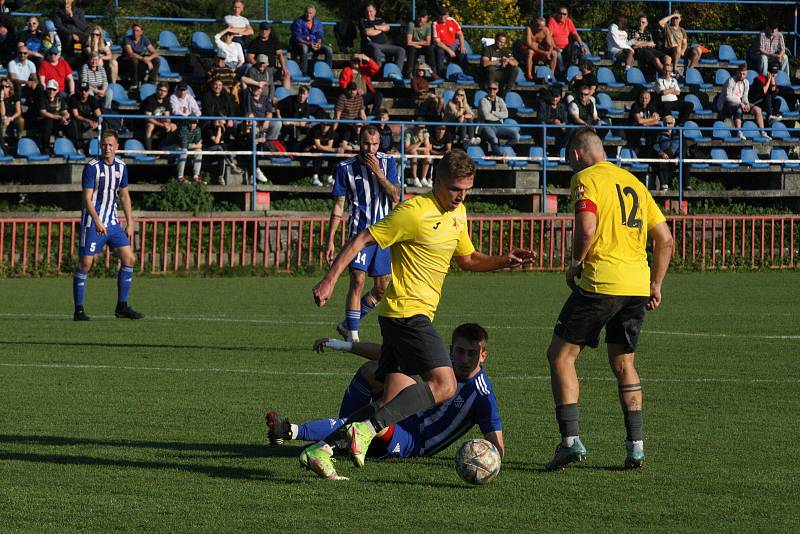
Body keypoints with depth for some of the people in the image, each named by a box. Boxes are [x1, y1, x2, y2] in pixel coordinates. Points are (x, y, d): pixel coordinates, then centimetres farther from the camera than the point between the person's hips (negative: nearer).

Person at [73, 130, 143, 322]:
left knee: (129, 259, 0)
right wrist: (97, 222, -28)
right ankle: (79, 311, -1)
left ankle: (122, 307, 8)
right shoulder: (92, 167, -12)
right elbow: (87, 198, -17)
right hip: (92, 223, -6)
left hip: (112, 222, 6)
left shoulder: (121, 166, 6)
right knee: (85, 263, -8)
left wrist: (130, 223, 12)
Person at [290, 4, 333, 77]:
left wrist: (318, 43, -18)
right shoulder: (298, 22, -7)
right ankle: (303, 73, -41)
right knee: (304, 48, -40)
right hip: (301, 44, -5)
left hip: (314, 44, 5)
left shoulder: (318, 22, 9)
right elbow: (297, 38, -14)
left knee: (329, 50, -17)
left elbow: (320, 35, 6)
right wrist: (308, 44, -26)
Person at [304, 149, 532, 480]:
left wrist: (504, 261, 9)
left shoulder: (458, 213, 14)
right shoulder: (415, 213, -13)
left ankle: (321, 449, 2)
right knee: (444, 385, -21)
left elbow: (466, 259, 26)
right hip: (407, 312, -9)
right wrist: (330, 280, -16)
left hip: (417, 315, 9)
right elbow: (361, 240, -10)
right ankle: (367, 428, -24)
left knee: (392, 405, 3)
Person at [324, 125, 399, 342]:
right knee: (358, 281, -16)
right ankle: (352, 335, -13)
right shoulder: (346, 167, -1)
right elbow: (338, 205, 2)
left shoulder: (387, 163, 4)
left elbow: (395, 196, -6)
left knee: (381, 289, 5)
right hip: (359, 230, -3)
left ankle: (347, 324, 24)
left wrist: (378, 172, -15)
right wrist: (330, 240, -1)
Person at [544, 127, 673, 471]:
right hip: (638, 285, 7)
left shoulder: (586, 178, -2)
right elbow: (665, 239, 18)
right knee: (623, 362, 18)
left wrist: (575, 264, -2)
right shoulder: (633, 183, 20)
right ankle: (636, 446, 12)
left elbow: (587, 227, -18)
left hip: (601, 282, -7)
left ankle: (570, 440, -8)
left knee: (561, 355, 2)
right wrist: (656, 284, 21)